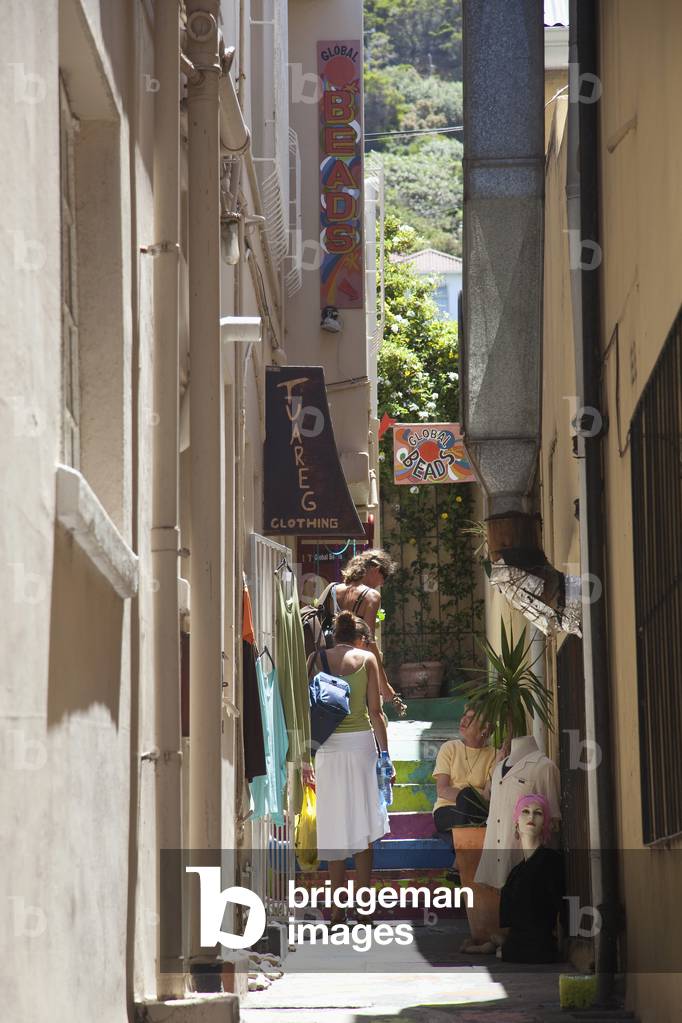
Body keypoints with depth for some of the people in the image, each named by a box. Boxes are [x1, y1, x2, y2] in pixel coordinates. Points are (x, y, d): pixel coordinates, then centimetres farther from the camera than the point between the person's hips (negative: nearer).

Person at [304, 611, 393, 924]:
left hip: (327, 746, 1)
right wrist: (385, 755, 3)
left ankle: (338, 908, 6)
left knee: (335, 826, 5)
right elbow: (375, 711, -2)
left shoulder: (317, 659, 5)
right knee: (362, 825, 6)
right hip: (361, 741, -1)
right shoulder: (366, 658, 2)